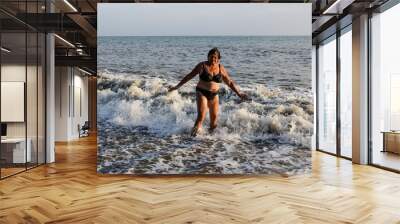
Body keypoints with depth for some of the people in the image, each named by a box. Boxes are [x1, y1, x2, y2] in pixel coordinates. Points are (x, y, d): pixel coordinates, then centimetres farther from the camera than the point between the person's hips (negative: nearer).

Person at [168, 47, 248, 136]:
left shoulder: (221, 68, 1)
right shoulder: (202, 66, -8)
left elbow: (230, 82, 9)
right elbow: (189, 76, -2)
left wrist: (238, 93, 7)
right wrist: (177, 86, -1)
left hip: (214, 95, 4)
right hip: (202, 93, -4)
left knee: (214, 116, 7)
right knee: (201, 116, -16)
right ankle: (193, 134, -5)